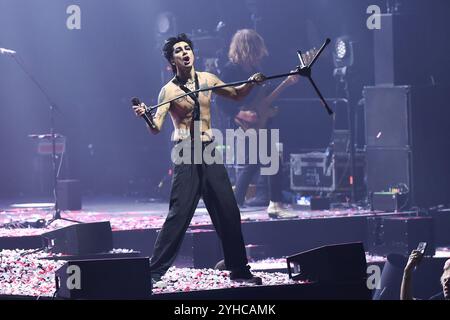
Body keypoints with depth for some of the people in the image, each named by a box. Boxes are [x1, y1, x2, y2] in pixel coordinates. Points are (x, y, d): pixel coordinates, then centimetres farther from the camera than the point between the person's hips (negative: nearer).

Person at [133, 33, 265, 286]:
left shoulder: (207, 80, 8)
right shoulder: (169, 91, -7)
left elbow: (236, 94, 24)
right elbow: (156, 127, -17)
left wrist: (252, 83, 5)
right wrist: (146, 116, -39)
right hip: (186, 156, -5)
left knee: (229, 213, 5)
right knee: (179, 214, -12)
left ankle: (240, 270, 17)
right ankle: (155, 271, -7)